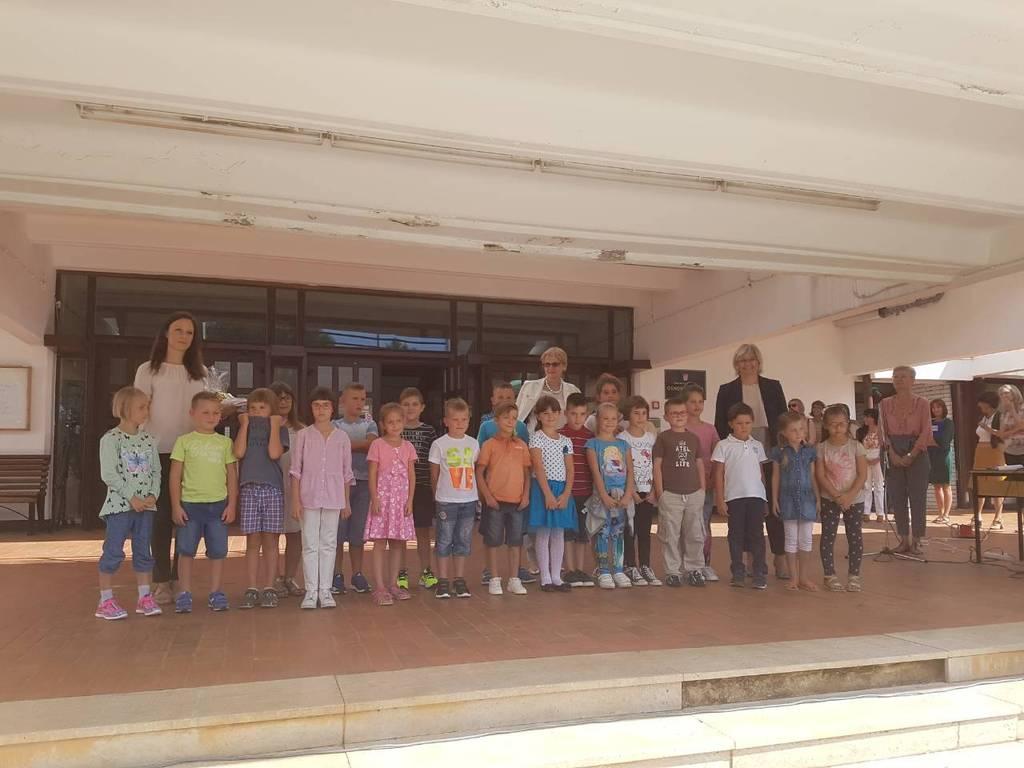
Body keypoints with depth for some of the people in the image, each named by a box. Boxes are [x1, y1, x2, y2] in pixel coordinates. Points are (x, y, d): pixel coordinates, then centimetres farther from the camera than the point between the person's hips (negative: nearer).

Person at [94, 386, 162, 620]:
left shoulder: (148, 439, 9)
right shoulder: (110, 439, -7)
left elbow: (156, 470, 9)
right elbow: (109, 474, -13)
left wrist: (153, 495, -6)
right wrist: (132, 497, -16)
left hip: (145, 505, 5)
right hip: (119, 504, -5)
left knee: (143, 552, 10)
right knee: (113, 553, -1)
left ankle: (145, 597, 18)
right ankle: (106, 601, 10)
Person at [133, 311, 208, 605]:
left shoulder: (200, 373, 13)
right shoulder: (148, 370, 3)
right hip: (159, 452, -3)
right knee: (161, 516, 0)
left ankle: (180, 578, 13)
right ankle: (162, 581, 8)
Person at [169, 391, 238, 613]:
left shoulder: (225, 442, 7)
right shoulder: (184, 441, 2)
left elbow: (232, 476, 7)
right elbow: (175, 476, 1)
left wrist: (232, 505, 2)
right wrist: (176, 506, -4)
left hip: (218, 504, 2)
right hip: (190, 504, -1)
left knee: (218, 551, 5)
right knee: (186, 550, 2)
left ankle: (215, 593, 16)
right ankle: (184, 594, 14)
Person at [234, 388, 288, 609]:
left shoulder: (280, 428, 6)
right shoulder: (244, 429, 11)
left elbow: (274, 453, -11)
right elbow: (239, 453, -7)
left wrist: (274, 425, -5)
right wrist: (244, 424, -1)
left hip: (273, 488, -1)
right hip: (249, 489, 1)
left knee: (270, 540, 3)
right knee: (252, 541, 4)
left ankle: (269, 589, 10)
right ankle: (252, 589, 9)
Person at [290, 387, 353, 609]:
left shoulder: (342, 436, 5)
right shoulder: (303, 435, 1)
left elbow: (347, 473, 8)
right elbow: (296, 470, 1)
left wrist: (347, 502, 7)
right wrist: (295, 500, -5)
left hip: (334, 498, 1)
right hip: (309, 497, -1)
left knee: (329, 544, 6)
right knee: (310, 545, 3)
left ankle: (325, 589, 14)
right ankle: (311, 591, 10)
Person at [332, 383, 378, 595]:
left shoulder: (369, 424, 11)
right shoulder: (334, 426, 7)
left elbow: (371, 444, -7)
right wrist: (360, 446, -11)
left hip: (363, 481, 2)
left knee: (358, 530, 6)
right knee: (338, 529, -1)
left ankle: (357, 574, 15)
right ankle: (337, 575, 10)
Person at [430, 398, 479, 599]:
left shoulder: (473, 443, 7)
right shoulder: (439, 444, -4)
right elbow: (434, 475, 2)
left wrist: (478, 495, 9)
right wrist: (437, 496, 4)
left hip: (469, 499, 3)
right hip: (446, 500, -3)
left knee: (463, 541, 9)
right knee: (444, 541, 3)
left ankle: (459, 580, 18)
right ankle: (443, 582, 10)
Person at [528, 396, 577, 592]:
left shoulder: (566, 441, 10)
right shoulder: (536, 438, -4)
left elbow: (570, 471, 6)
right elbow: (539, 468, -12)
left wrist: (566, 494, -8)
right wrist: (548, 494, -18)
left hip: (562, 489, 5)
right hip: (543, 488, -5)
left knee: (559, 534, 8)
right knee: (543, 534, 0)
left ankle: (556, 576, 15)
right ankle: (545, 578, 6)